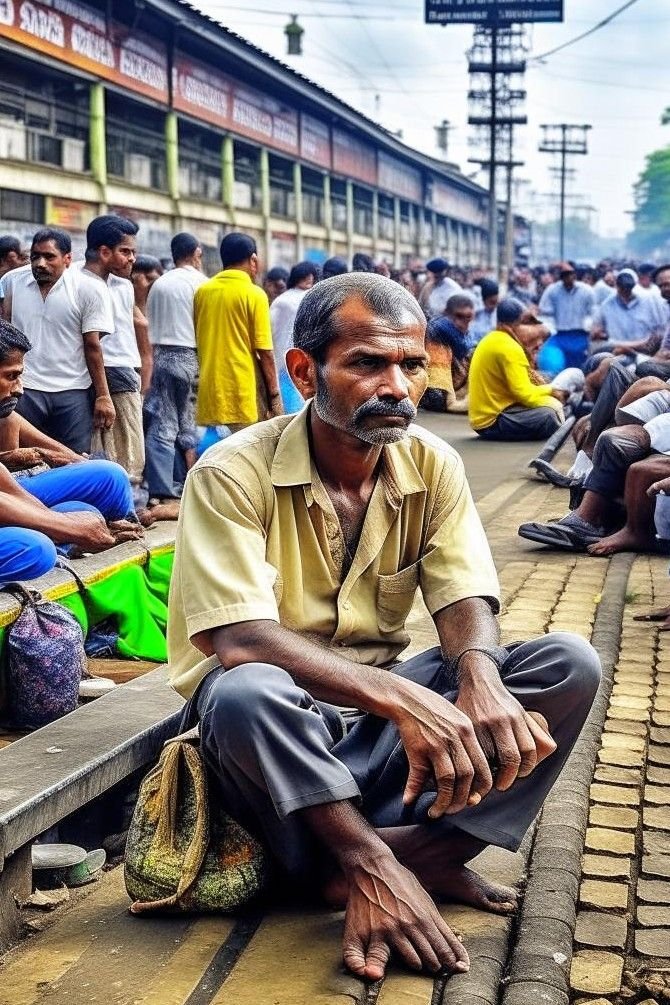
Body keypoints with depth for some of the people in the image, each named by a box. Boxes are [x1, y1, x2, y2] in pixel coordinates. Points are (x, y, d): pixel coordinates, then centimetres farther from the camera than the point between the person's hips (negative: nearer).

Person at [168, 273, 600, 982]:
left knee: (570, 665, -13)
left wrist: (480, 676, -32)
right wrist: (399, 697, -39)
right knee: (246, 692, -40)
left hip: (382, 712, 5)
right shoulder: (235, 471, -17)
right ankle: (367, 866, -18)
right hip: (279, 723, -4)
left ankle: (412, 844, -24)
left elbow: (464, 600, -6)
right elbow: (239, 641, -27)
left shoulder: (432, 464, -1)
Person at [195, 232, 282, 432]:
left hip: (210, 387, 5)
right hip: (244, 387, -5)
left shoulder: (202, 291, 6)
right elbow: (264, 351, -10)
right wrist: (274, 393, -3)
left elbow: (197, 340, 14)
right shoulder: (254, 294, -9)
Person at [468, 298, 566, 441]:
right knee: (551, 411, -26)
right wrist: (549, 390, -6)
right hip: (493, 420, -11)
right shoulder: (509, 348, -18)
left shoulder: (493, 339, 13)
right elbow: (525, 394, -21)